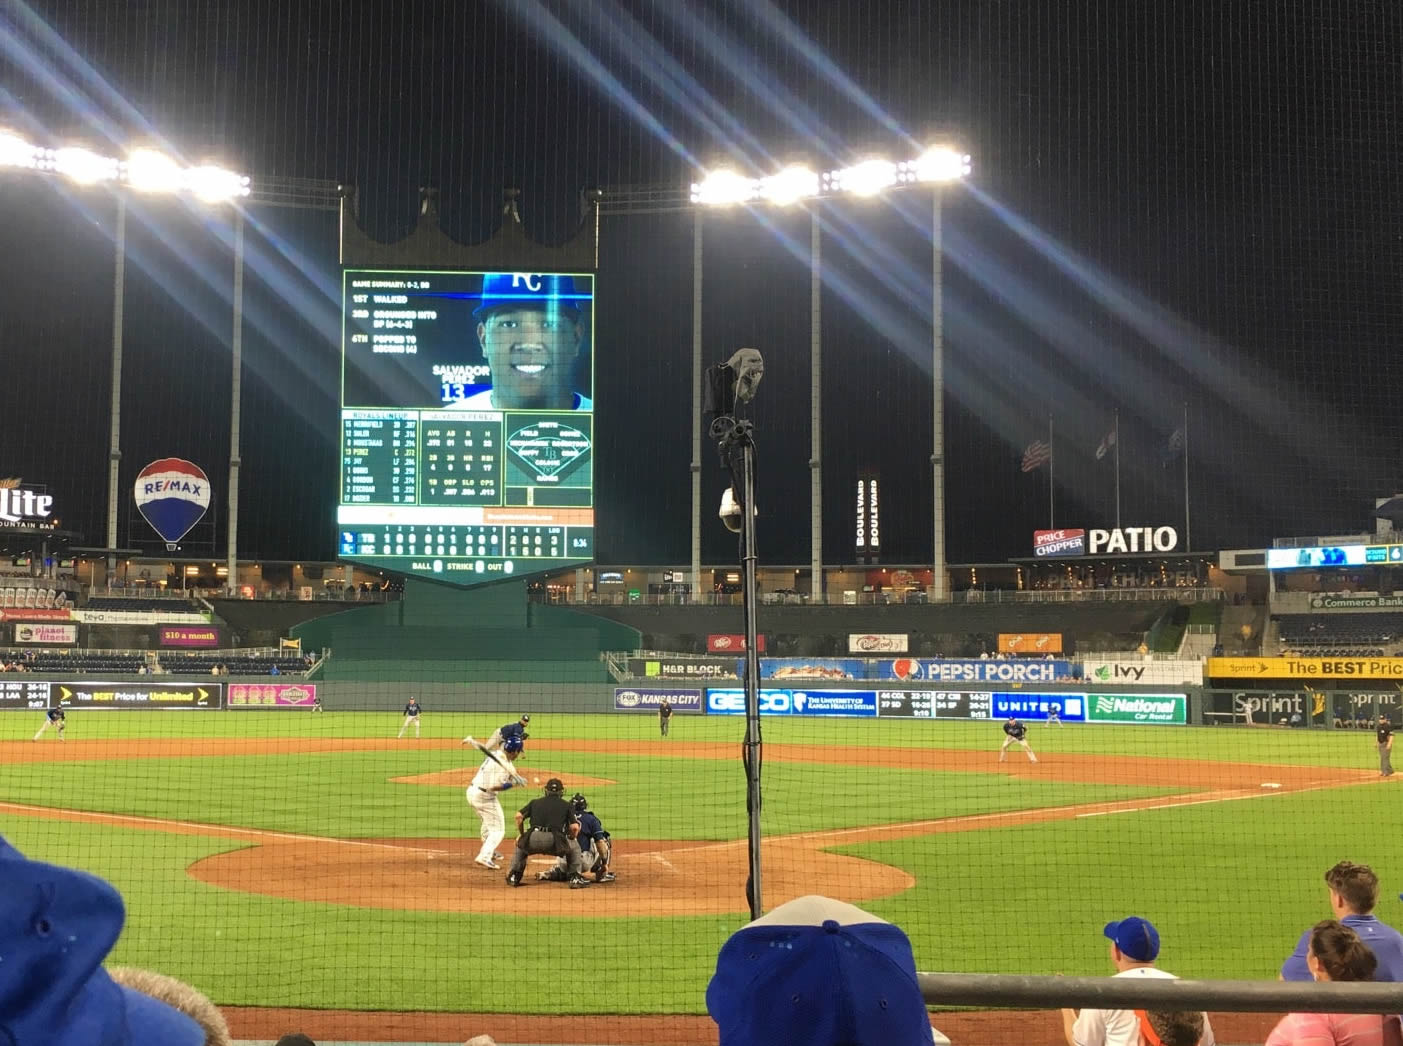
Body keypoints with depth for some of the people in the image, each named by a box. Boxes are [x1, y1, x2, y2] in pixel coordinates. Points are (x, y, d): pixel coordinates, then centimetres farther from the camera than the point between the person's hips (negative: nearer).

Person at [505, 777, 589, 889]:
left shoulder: (535, 802, 23)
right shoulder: (566, 805, 18)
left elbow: (519, 816, 11)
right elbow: (575, 827, 8)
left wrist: (521, 834, 24)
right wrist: (570, 839, 28)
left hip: (533, 840, 2)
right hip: (555, 842, -2)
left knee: (520, 844, 35)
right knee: (574, 847, 27)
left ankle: (513, 877, 26)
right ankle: (575, 878, 15)